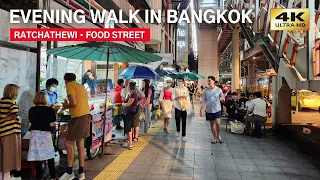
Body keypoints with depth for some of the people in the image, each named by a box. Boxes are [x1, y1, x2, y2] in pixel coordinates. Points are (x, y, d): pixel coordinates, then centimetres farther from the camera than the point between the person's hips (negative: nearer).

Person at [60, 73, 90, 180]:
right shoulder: (80, 86, 23)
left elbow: (74, 103, -14)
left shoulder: (70, 85, -4)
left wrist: (65, 106, 4)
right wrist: (68, 105, 22)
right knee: (80, 144, 13)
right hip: (86, 115, 9)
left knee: (68, 143, -2)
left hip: (79, 117, -9)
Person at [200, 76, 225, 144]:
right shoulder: (206, 90, 4)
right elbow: (203, 100, 6)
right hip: (209, 110, 2)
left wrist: (219, 98, -17)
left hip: (217, 109, -2)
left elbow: (223, 98, 6)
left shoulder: (219, 89, -1)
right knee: (212, 124, 9)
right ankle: (215, 138, 24)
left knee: (217, 123, -10)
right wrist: (201, 109, 1)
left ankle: (218, 135, 16)